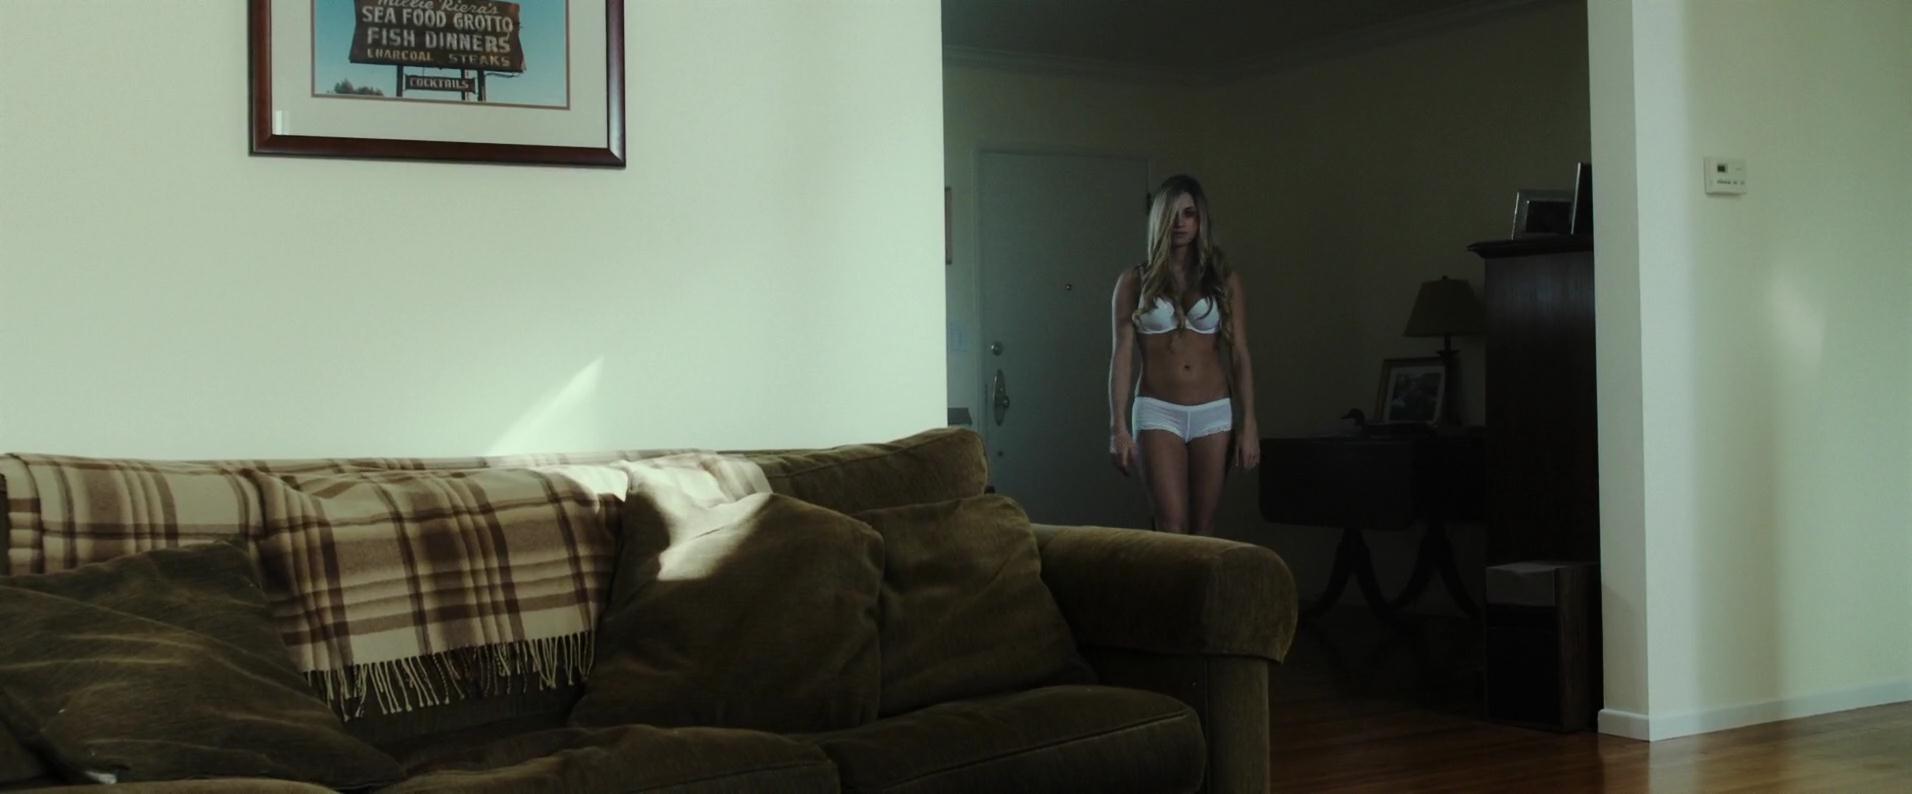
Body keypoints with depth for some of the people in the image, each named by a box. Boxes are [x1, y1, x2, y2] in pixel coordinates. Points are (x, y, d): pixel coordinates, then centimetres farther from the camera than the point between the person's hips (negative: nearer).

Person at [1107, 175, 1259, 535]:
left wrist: (1248, 424, -3)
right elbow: (1122, 355, -1)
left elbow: (1239, 355, 4)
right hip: (1158, 411, -2)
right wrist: (1119, 427, -8)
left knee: (1204, 528, 4)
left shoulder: (1224, 280, 6)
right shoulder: (1134, 280, 3)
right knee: (1172, 528, -11)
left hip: (1213, 413, 2)